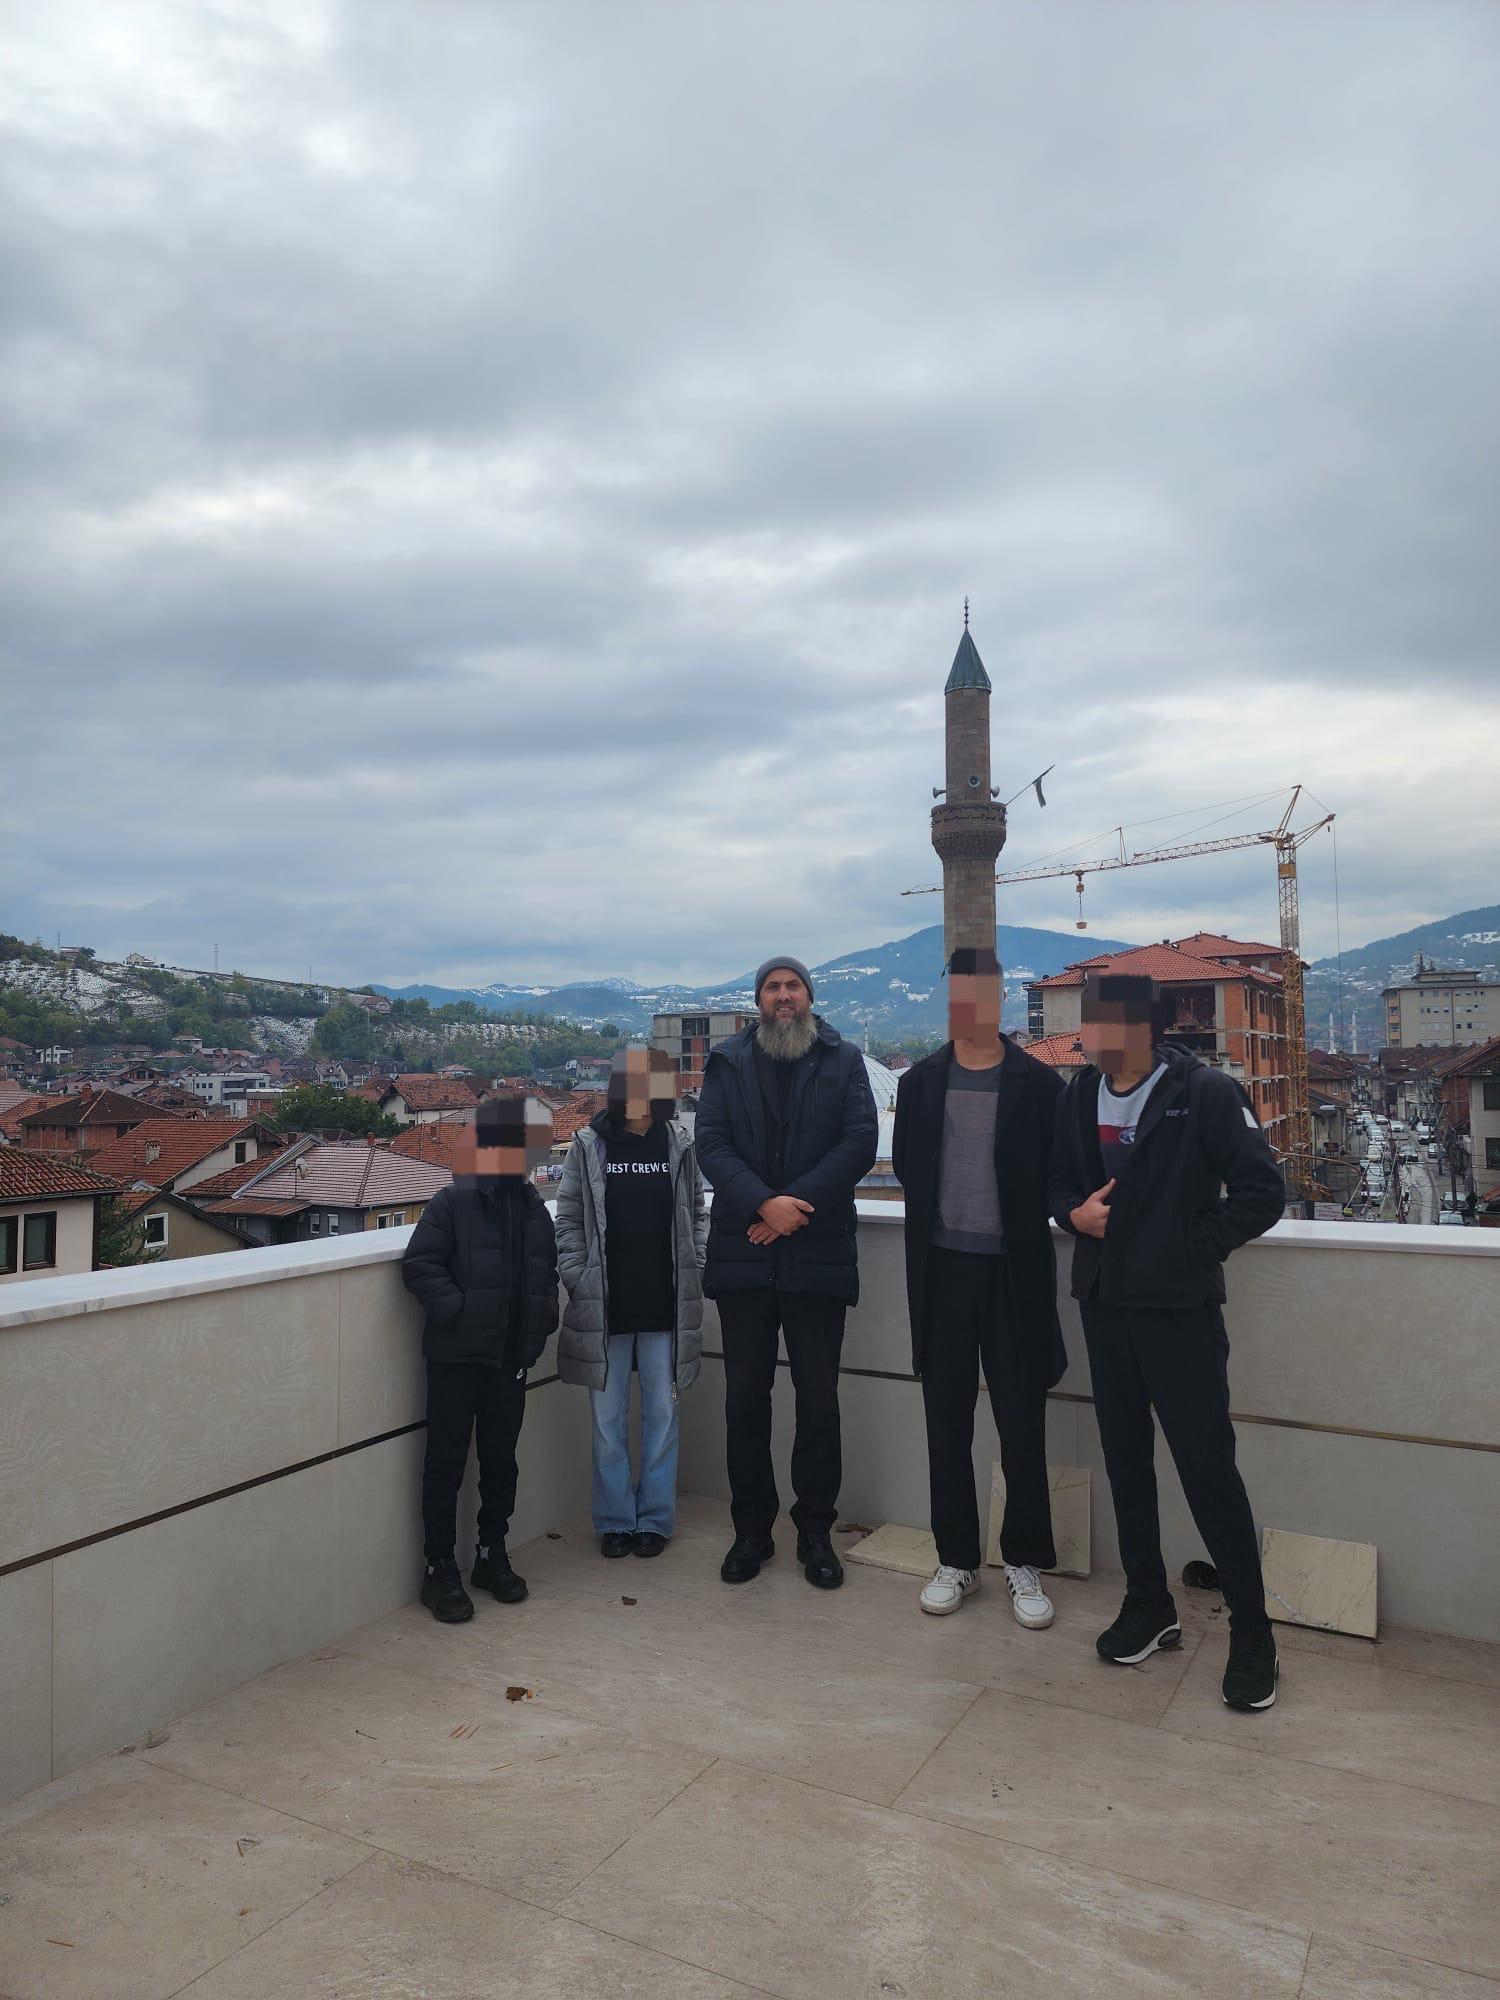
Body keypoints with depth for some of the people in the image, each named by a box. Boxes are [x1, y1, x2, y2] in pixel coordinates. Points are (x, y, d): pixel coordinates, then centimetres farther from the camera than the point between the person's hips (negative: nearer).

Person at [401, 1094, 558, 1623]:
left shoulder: (533, 1209, 8)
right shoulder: (453, 1203, -11)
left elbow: (547, 1272, 20)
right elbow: (418, 1265, -14)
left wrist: (544, 1312, 4)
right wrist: (458, 1309, -21)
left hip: (511, 1357, 6)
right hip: (457, 1357, -5)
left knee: (501, 1460, 15)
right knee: (446, 1462, 4)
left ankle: (492, 1556, 31)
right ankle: (440, 1569, 15)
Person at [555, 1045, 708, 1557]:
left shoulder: (680, 1144, 0)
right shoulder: (589, 1146, -2)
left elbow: (697, 1215, 7)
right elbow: (568, 1219, 2)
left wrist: (697, 1270, -1)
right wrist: (576, 1279, -5)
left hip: (666, 1307, 1)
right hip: (605, 1305, 0)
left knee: (662, 1414, 10)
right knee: (609, 1419, 9)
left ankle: (656, 1518, 24)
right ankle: (614, 1520, 24)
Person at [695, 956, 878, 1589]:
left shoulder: (843, 1061, 6)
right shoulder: (727, 1062, 8)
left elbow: (860, 1143, -5)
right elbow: (711, 1141, -2)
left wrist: (795, 1206, -14)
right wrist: (763, 1203, -16)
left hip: (818, 1256, -1)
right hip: (742, 1254, 1)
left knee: (819, 1398, 6)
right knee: (745, 1396, 9)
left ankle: (816, 1532, 21)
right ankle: (752, 1530, 24)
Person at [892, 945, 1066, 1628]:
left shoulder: (1038, 1082, -2)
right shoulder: (920, 1081, 6)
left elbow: (1058, 1174, -2)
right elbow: (906, 1167, 8)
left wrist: (1021, 1219, -10)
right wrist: (937, 1215, 0)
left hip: (1014, 1271, -2)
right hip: (941, 1269, 2)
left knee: (1022, 1428, 6)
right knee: (947, 1426, 11)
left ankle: (1026, 1564, 23)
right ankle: (956, 1560, 26)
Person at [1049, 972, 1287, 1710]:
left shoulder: (1205, 1092, -11)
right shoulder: (1080, 1094, 4)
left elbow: (1261, 1193, -11)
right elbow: (1058, 1179, 15)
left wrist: (1191, 1247, -12)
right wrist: (1075, 1212, -6)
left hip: (1180, 1310, -5)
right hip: (1104, 1304, 5)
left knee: (1208, 1468, -1)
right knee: (1125, 1459, 14)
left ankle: (1252, 1632, 17)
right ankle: (1149, 1605, 32)